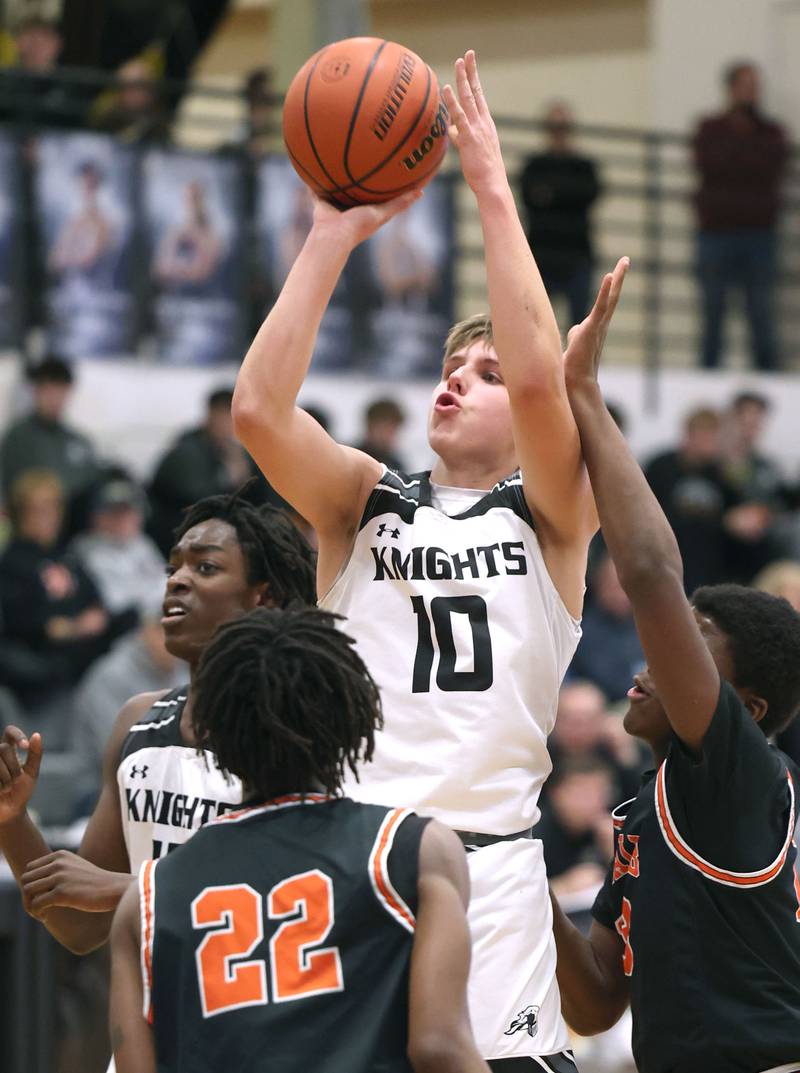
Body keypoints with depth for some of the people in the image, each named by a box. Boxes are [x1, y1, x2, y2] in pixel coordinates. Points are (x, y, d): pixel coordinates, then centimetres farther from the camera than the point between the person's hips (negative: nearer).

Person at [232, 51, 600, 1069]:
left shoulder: (549, 516, 9)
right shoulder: (366, 504, 15)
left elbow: (538, 381, -10)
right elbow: (257, 410, -3)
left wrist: (494, 193, -8)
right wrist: (336, 231, -4)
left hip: (486, 859, -2)